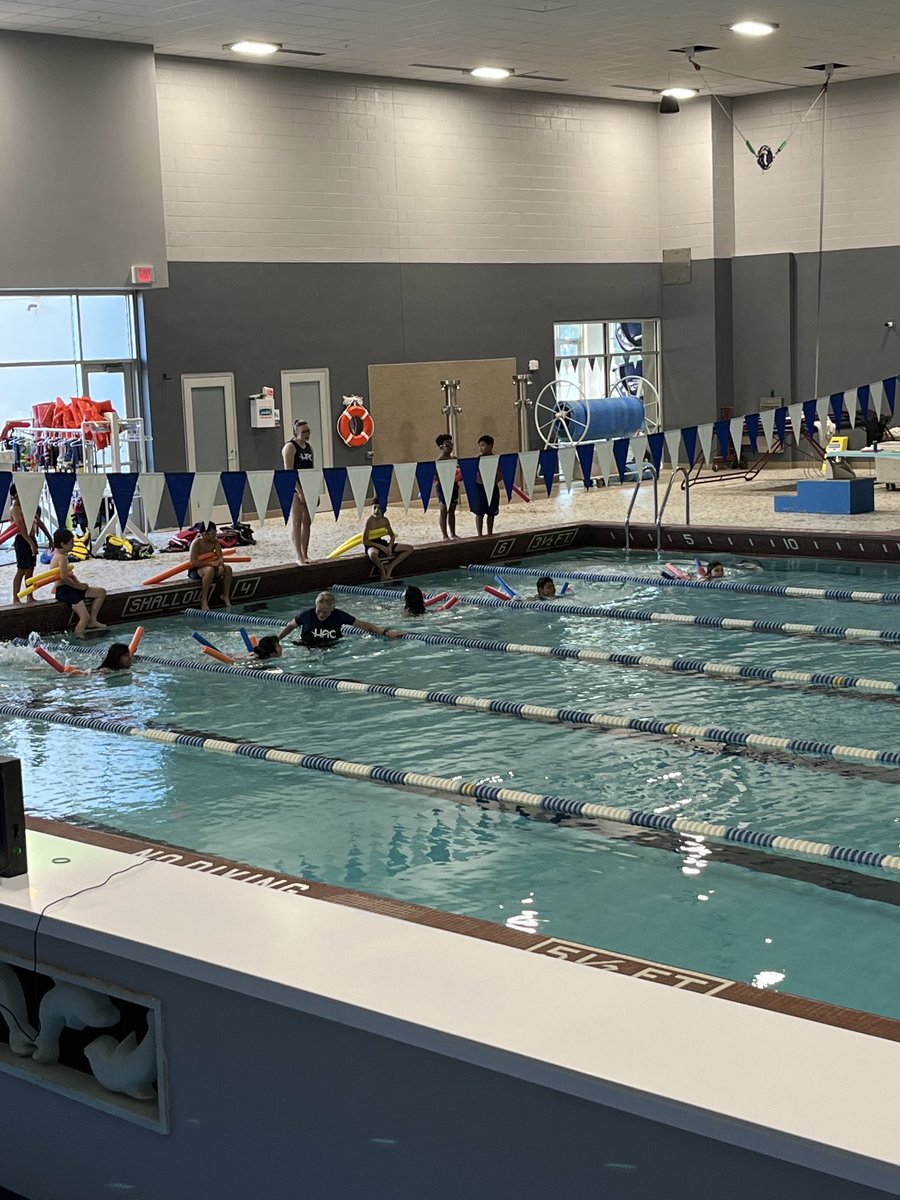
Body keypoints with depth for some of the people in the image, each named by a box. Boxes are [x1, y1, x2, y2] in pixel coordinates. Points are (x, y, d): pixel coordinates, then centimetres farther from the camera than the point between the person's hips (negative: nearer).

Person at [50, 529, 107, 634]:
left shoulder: (58, 554, 14)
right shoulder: (62, 557, -18)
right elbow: (63, 578, -27)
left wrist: (79, 583, 4)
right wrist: (78, 586, -13)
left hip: (69, 589, 10)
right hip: (64, 590, -10)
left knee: (101, 592, 13)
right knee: (85, 617, -19)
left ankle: (92, 621, 14)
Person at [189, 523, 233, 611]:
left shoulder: (215, 541, -3)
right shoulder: (196, 543, -21)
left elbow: (220, 557, -3)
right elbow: (193, 562, -28)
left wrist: (220, 563, -27)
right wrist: (210, 563, -31)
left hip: (209, 567, 6)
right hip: (195, 571, -6)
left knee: (227, 568, -16)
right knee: (210, 570, -38)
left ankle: (225, 596, -4)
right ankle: (204, 600, -30)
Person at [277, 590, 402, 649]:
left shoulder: (339, 616, -8)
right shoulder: (307, 615, -12)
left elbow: (363, 625, -1)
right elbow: (290, 626, 8)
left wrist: (385, 633, -4)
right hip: (307, 650, -3)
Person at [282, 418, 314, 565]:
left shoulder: (308, 447, 14)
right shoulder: (290, 447, -9)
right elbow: (289, 472, -15)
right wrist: (299, 491, -20)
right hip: (294, 488, -7)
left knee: (307, 522, 8)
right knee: (296, 522, -5)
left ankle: (305, 555, 14)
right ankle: (299, 557, -5)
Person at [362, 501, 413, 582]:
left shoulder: (384, 520, 1)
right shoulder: (369, 521, -17)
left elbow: (392, 536, 11)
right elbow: (364, 541, -20)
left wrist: (389, 546, -10)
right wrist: (381, 547, -24)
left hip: (382, 543, 7)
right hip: (371, 546, -7)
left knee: (409, 549, 0)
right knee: (373, 554, -47)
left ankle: (390, 567, -2)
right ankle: (382, 569, -13)